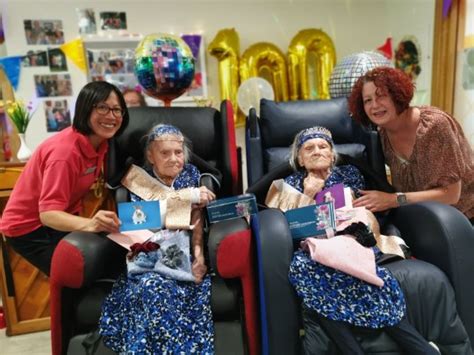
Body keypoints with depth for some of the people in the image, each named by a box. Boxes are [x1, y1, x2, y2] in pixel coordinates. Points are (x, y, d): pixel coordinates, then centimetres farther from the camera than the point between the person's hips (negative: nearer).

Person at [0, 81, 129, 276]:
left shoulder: (98, 142, -7)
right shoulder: (65, 151, -31)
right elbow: (48, 213, -35)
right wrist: (90, 224, -53)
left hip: (62, 217, 7)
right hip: (28, 225, -7)